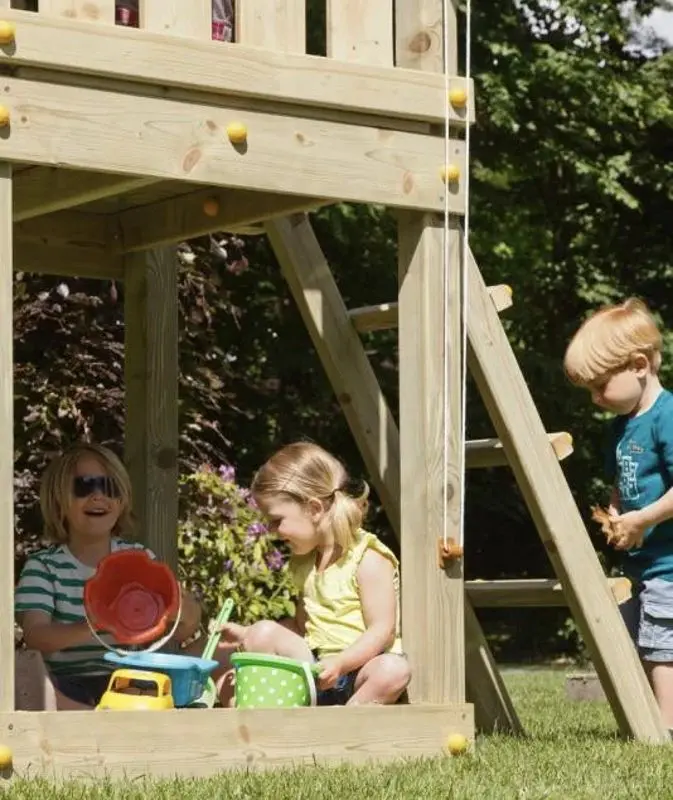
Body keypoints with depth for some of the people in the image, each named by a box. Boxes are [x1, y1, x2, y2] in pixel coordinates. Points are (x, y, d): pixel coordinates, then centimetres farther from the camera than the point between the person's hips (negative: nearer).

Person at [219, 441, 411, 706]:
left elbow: (382, 631, -18)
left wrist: (339, 663, -31)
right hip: (314, 666, 7)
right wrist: (247, 635, 14)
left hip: (360, 666, -7)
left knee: (394, 671, -37)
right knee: (265, 631, -10)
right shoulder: (304, 563, 13)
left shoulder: (369, 560, -11)